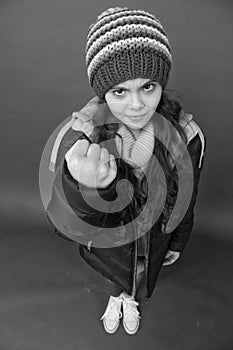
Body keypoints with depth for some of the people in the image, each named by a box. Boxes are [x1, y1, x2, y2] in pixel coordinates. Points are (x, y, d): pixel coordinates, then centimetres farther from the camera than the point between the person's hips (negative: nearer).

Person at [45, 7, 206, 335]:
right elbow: (65, 222, -38)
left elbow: (187, 195, -10)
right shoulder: (80, 137, -34)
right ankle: (115, 297, 72)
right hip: (108, 240, -1)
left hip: (154, 239, 1)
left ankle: (130, 299, 72)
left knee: (141, 275, 33)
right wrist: (81, 187, -62)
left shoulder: (185, 134, -28)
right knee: (113, 274, 33)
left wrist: (179, 242, 5)